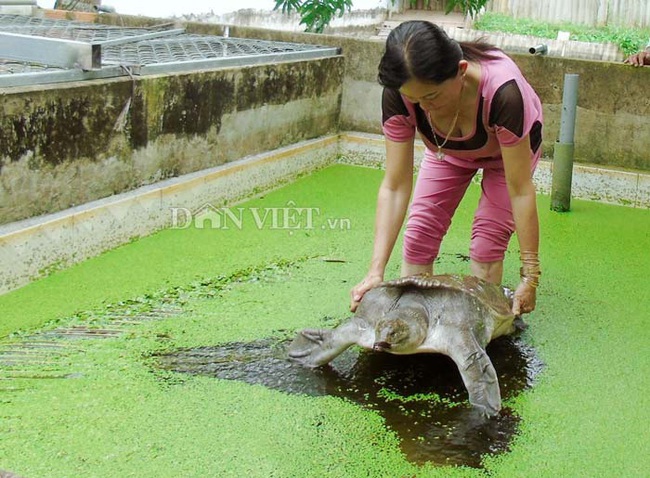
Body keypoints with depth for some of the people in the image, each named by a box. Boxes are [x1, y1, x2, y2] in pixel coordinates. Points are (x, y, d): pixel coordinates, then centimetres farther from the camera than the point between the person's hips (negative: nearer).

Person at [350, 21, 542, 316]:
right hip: (448, 149, 3)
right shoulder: (399, 95, -35)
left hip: (510, 147, -3)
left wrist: (530, 276, -34)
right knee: (420, 230, -7)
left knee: (489, 235, -14)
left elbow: (520, 191, -37)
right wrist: (376, 272, -36)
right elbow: (395, 187, -31)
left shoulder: (502, 90, -45)